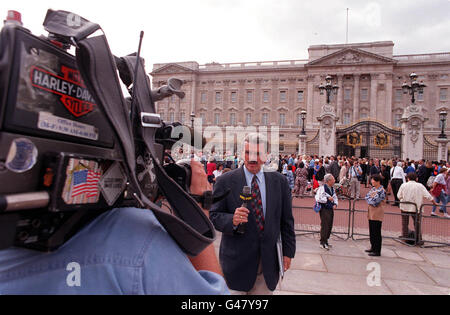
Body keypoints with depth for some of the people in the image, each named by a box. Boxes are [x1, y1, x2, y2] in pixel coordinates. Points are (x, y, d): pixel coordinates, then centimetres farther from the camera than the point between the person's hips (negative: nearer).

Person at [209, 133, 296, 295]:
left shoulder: (280, 181, 3)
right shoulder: (225, 181, -5)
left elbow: (286, 220, 7)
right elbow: (213, 216, -5)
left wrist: (288, 251, 6)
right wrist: (232, 220, -24)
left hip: (268, 262, 3)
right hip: (236, 261, -2)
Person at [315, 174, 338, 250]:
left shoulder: (332, 188, 13)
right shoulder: (322, 188, -14)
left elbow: (335, 197, 22)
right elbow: (318, 198, -22)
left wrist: (335, 204, 3)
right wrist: (328, 199, -17)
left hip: (331, 209, 8)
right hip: (324, 210, -8)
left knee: (330, 226, 12)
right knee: (325, 226, -7)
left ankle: (326, 241, 24)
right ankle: (322, 243, 1)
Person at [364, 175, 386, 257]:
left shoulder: (381, 191, -15)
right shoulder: (373, 189, 12)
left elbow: (375, 202, -19)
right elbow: (367, 196, 10)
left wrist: (369, 199, -4)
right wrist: (371, 200, -8)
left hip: (377, 214, -8)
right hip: (371, 213, 8)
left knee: (376, 233, -2)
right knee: (371, 231, 16)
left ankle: (377, 251, 5)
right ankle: (373, 247, 29)